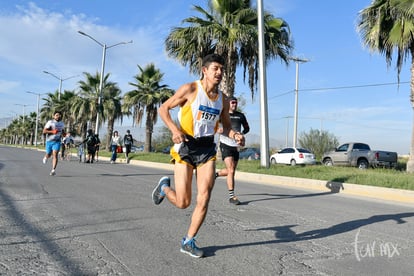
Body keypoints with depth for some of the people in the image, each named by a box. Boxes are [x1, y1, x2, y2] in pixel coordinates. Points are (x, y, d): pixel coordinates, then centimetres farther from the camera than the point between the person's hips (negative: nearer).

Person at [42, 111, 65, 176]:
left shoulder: (62, 123, 9)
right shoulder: (50, 122, -7)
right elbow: (44, 131, -12)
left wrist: (63, 134, 6)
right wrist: (52, 131, -25)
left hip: (57, 141, 1)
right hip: (49, 141, -1)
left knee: (55, 155, -14)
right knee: (49, 154, 14)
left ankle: (53, 170, -18)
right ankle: (45, 157, 53)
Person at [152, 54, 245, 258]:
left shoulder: (222, 99, 9)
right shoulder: (190, 89, -7)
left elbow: (226, 126, 18)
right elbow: (163, 109, -4)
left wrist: (235, 135, -5)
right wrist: (175, 130, -21)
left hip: (207, 149, 5)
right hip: (186, 147, -4)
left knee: (204, 198, -5)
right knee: (183, 202, -3)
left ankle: (188, 242, 12)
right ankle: (164, 186, 32)